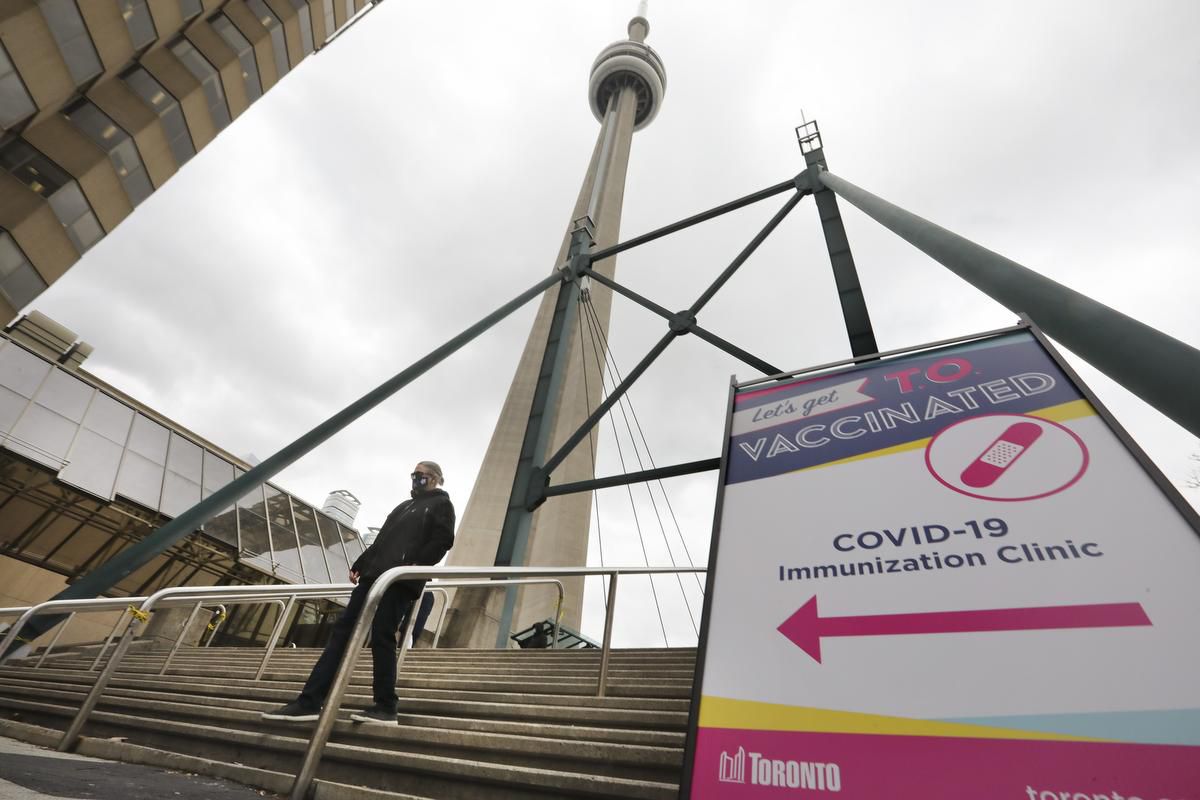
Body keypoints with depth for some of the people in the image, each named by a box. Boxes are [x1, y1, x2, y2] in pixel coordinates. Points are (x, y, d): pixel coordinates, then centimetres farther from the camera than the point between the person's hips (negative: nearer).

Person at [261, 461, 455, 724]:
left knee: (381, 636, -10)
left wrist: (413, 564, -18)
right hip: (374, 575, 8)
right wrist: (359, 565, 18)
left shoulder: (441, 504, 7)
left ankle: (385, 707, 0)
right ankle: (309, 701, 3)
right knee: (343, 630, 1)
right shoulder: (404, 506, 30)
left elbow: (442, 540, -9)